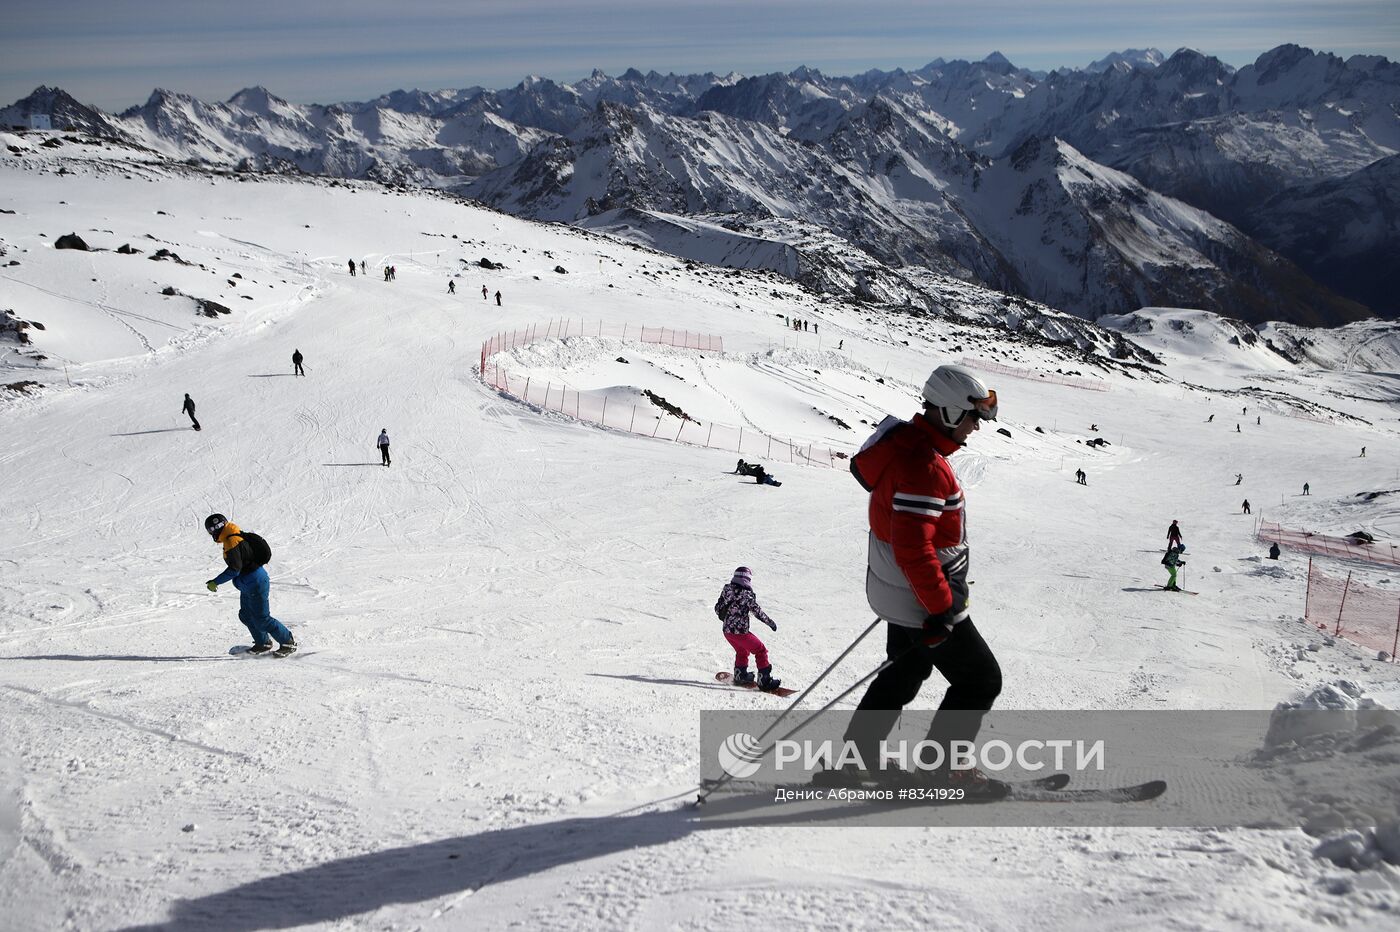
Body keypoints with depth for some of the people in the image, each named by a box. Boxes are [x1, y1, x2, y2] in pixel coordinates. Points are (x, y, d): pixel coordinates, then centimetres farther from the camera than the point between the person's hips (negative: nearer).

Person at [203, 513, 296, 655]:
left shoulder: (232, 543, -23)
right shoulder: (237, 537, 8)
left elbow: (234, 569, -27)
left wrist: (215, 582, -23)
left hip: (255, 585, -10)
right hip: (248, 586, 10)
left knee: (262, 619, -4)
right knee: (246, 616, 19)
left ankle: (289, 642, 4)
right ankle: (263, 643, 31)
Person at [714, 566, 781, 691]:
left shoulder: (726, 590, 3)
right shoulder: (747, 593, -16)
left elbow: (718, 608, 9)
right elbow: (757, 612, -15)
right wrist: (770, 622, -2)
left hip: (726, 630, 7)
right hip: (740, 631, -7)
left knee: (742, 651, 31)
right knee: (761, 651, 6)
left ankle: (740, 676, 39)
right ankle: (764, 680, 2)